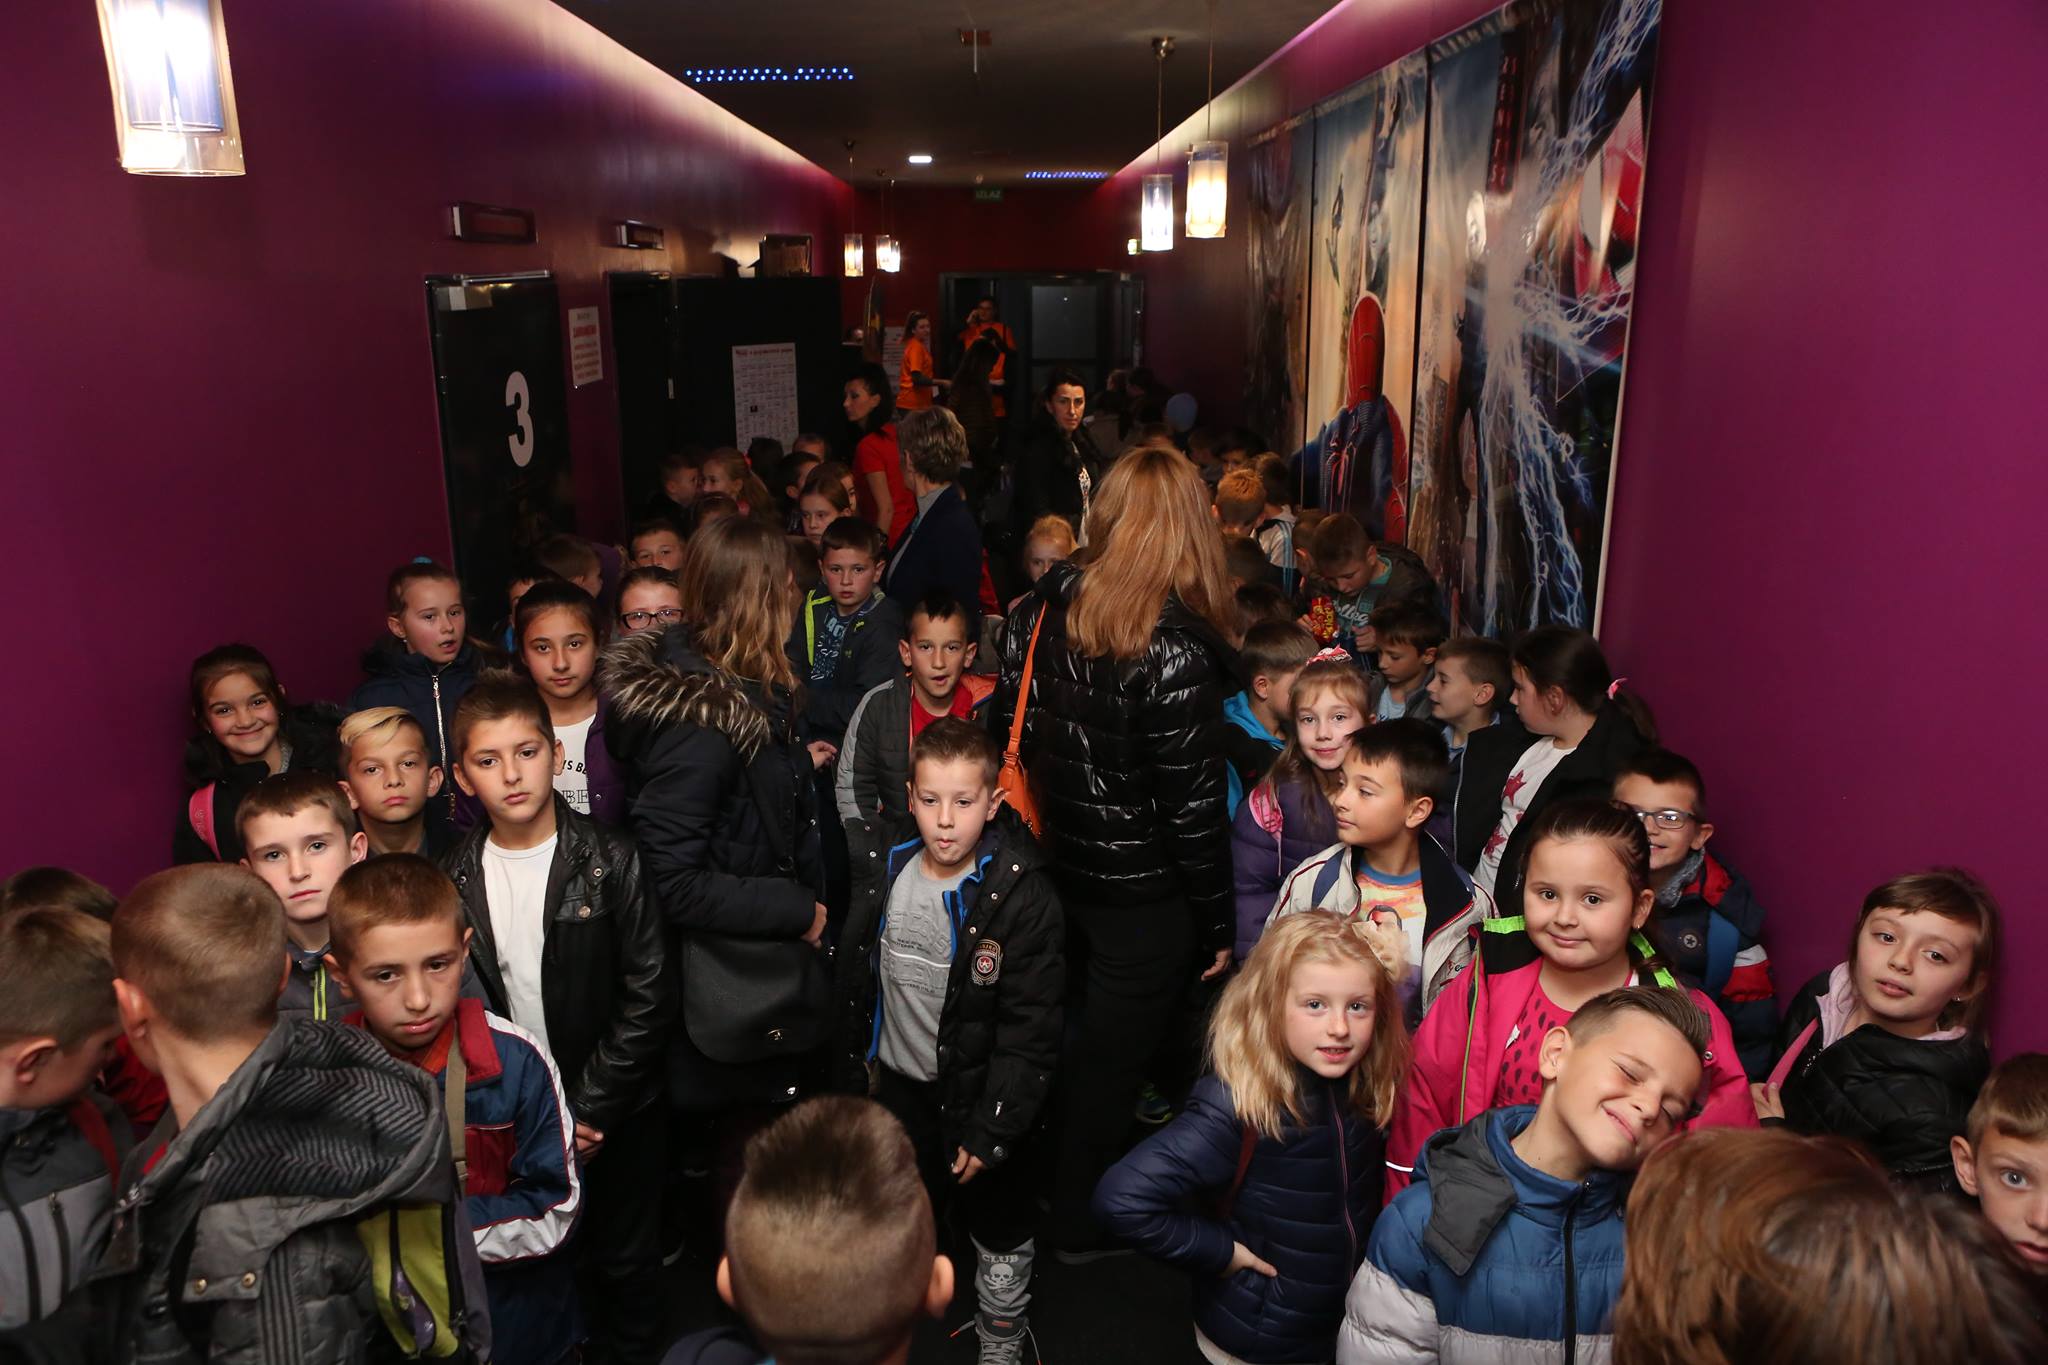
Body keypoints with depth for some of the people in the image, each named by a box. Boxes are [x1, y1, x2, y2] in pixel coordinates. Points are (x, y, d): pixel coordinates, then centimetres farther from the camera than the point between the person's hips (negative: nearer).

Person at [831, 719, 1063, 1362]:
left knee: (1001, 1236, 18)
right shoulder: (880, 867, -11)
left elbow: (1029, 1031, -19)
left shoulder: (1023, 894, -22)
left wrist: (992, 1132, -17)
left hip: (981, 1093, -3)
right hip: (897, 1084, 4)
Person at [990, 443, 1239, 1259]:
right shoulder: (1175, 647, -23)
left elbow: (1007, 730, 2)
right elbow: (1192, 802, -19)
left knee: (1062, 1036, 26)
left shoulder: (1043, 609, -5)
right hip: (1145, 894, -6)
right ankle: (1082, 1224, 32)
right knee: (1111, 1057, 13)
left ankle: (1057, 1188, 47)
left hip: (1058, 869, 6)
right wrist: (1217, 924, -8)